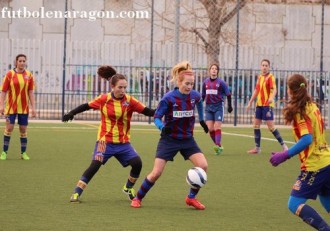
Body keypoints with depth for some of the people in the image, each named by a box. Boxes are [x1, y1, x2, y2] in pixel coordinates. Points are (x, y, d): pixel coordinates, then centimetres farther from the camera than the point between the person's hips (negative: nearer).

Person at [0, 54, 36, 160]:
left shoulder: (29, 75, 2)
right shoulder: (10, 74, -4)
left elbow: (31, 92, 4)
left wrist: (33, 108, 0)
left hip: (24, 107, 2)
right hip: (11, 107, -2)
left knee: (23, 130, 5)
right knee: (9, 128, -4)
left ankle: (23, 153, 14)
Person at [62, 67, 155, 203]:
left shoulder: (130, 101, -5)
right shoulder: (104, 99, -7)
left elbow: (146, 111, -8)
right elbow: (87, 106, 4)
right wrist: (71, 114, 1)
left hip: (123, 142, 2)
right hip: (105, 141, -2)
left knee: (137, 163, -9)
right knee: (94, 166, -16)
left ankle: (128, 188, 19)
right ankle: (76, 193, -7)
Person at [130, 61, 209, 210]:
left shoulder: (195, 96, -6)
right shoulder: (168, 98, -19)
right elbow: (156, 117, -14)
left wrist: (201, 120, 25)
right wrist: (163, 127, -34)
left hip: (187, 140, 4)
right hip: (169, 139, -4)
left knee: (203, 166, -14)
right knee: (156, 173, -7)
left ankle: (192, 198, 5)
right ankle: (138, 198, 14)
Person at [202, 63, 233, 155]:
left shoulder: (221, 82, -4)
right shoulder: (206, 82, 7)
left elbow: (228, 94, 1)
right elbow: (203, 95, 17)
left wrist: (229, 106, 1)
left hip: (218, 107, -4)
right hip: (208, 107, 4)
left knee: (217, 127, -13)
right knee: (210, 128, -3)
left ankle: (218, 146, -18)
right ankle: (219, 146, 8)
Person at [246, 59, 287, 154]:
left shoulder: (270, 77, -8)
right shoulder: (260, 77, 14)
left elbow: (274, 89, -21)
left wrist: (271, 98, -40)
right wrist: (250, 103, 23)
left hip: (267, 105, -8)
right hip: (259, 104, 8)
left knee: (271, 126, -10)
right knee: (256, 125, 7)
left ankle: (283, 146, -2)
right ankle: (257, 148, 13)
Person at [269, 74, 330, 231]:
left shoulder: (299, 111, -12)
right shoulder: (312, 106, 11)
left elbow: (307, 139, -21)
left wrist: (285, 155, -22)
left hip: (314, 166, -8)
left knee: (295, 204, -7)